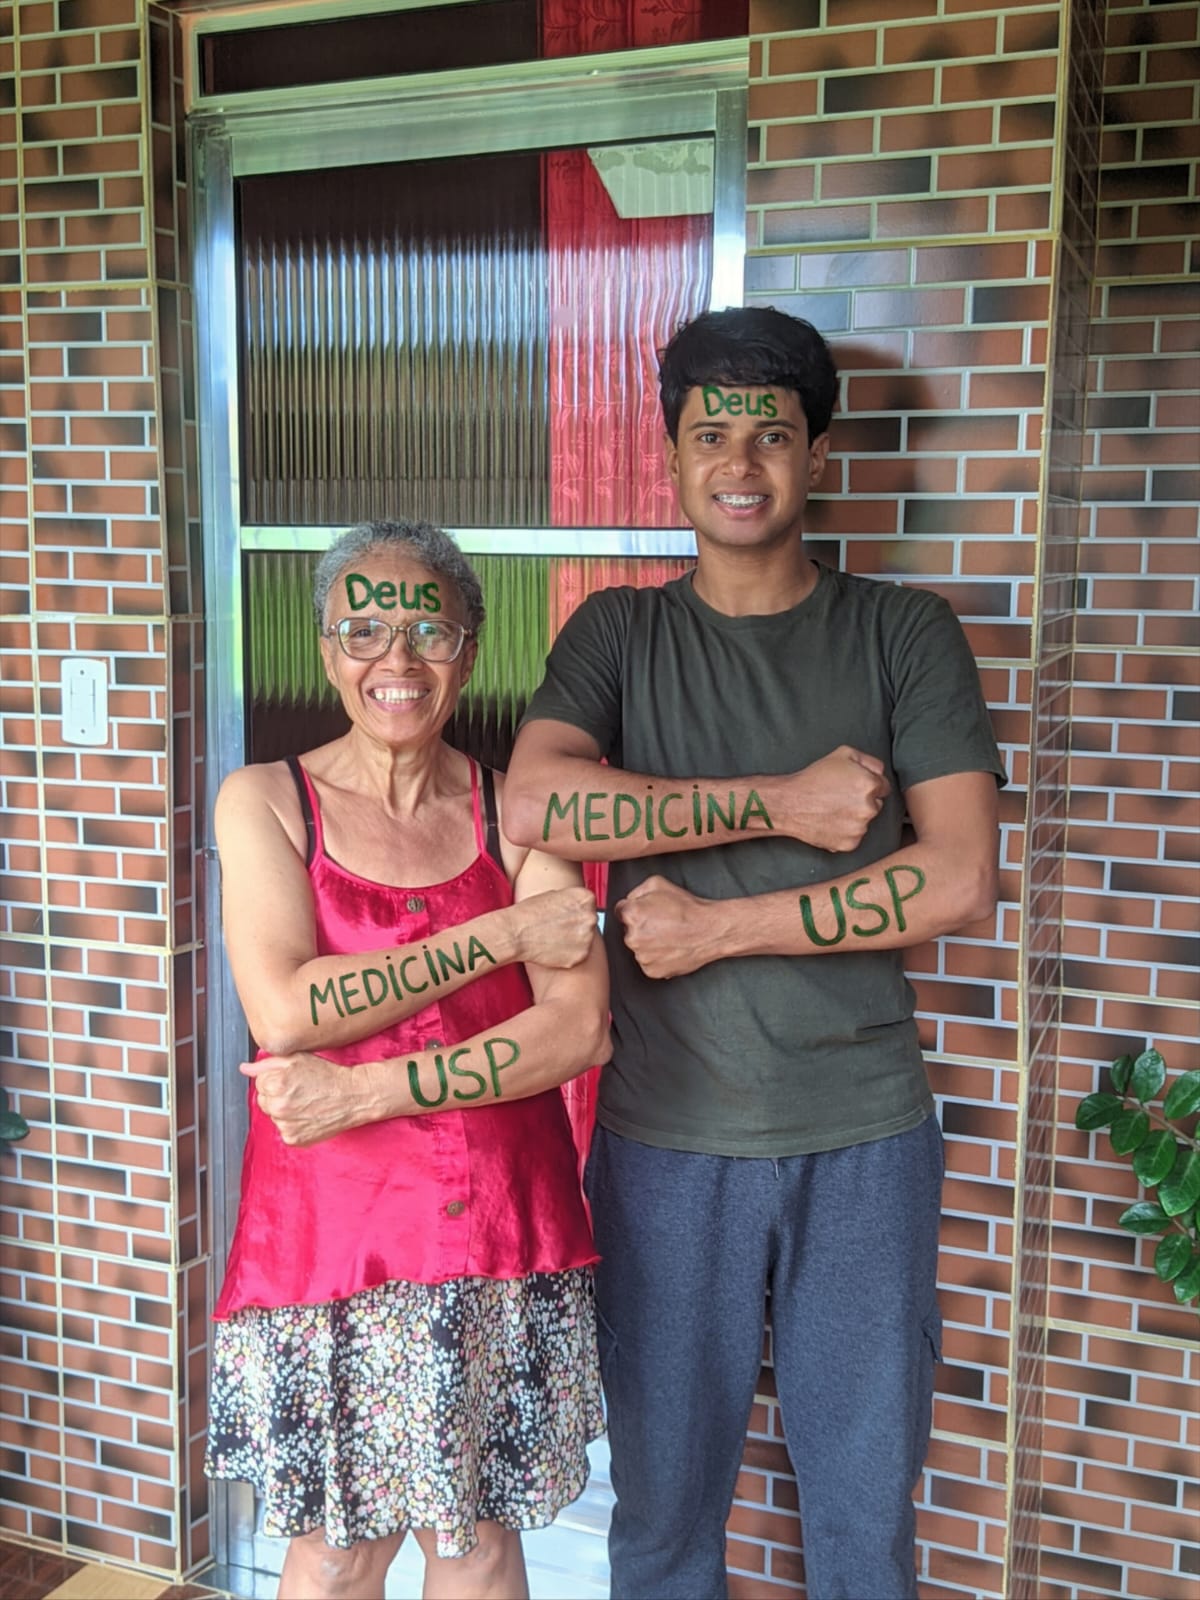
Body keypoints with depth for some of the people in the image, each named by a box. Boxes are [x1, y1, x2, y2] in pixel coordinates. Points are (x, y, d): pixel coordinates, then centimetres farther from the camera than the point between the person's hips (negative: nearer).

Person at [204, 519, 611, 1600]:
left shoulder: (514, 812, 0)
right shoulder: (265, 802, -3)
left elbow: (581, 1028, -10)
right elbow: (287, 1011, -17)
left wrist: (369, 1090, -18)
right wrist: (502, 933, -15)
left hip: (503, 1231, 1)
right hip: (333, 1227, -1)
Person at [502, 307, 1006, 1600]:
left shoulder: (904, 635, 0)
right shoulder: (617, 635, 3)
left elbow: (957, 879, -10)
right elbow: (534, 803, -16)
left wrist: (715, 929, -12)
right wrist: (783, 802, -18)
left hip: (863, 1137, 0)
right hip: (667, 1137, 1)